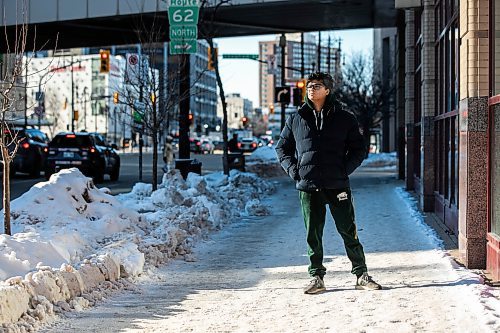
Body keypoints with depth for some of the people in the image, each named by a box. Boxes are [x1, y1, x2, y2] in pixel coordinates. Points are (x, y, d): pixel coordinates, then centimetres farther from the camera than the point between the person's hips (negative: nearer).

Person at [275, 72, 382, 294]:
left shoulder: (344, 119, 5)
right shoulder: (296, 119, 10)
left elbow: (359, 149, 9)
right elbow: (282, 147, 18)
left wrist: (344, 170, -4)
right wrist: (293, 170, 3)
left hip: (337, 185, -2)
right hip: (308, 188, 2)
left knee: (348, 232, 1)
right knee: (313, 234, 5)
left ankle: (361, 275, 10)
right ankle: (316, 278, 13)